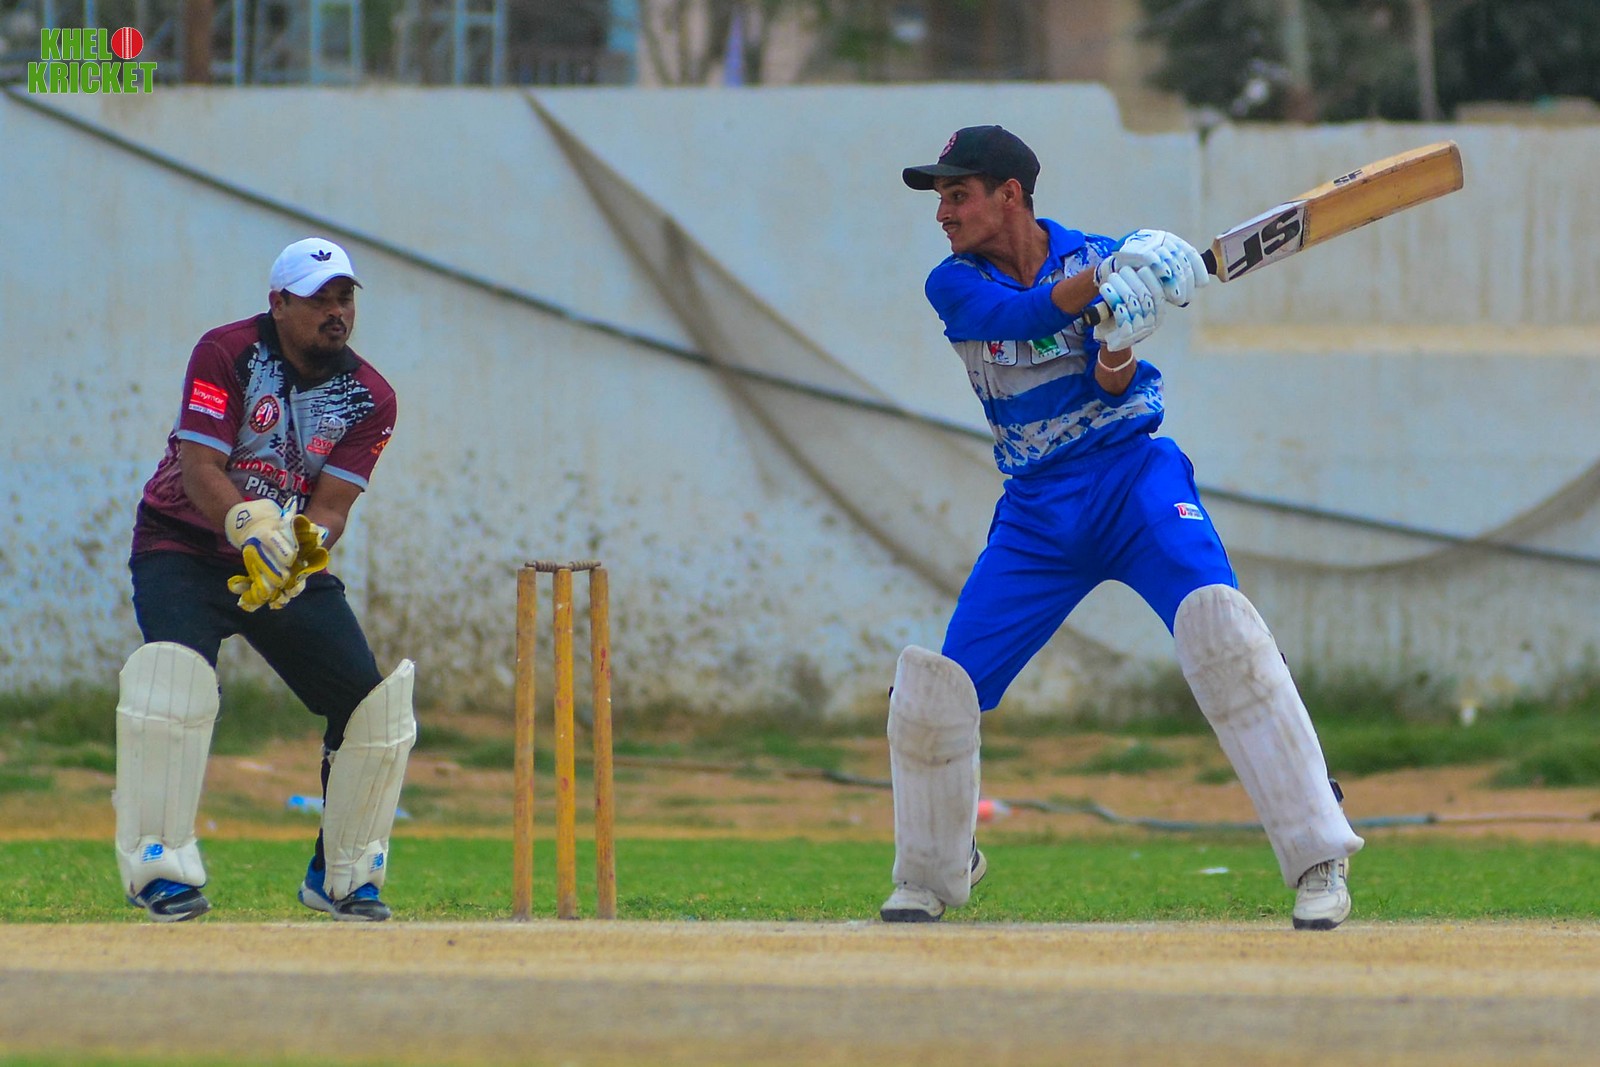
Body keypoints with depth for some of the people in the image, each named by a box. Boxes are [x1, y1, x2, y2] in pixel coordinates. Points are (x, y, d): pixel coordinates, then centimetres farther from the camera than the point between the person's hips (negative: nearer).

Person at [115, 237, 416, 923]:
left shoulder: (368, 398, -3)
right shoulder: (226, 353, -13)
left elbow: (331, 506, -11)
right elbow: (199, 468, -22)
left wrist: (307, 546, -34)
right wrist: (249, 525, -40)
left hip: (290, 560, 4)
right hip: (184, 549, -4)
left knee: (374, 704, -7)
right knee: (174, 672, -30)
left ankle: (342, 874, 11)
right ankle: (159, 869, -23)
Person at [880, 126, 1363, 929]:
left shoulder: (1094, 257, -2)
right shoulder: (955, 285, 2)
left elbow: (1117, 392, -12)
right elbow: (1017, 313, -20)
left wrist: (1118, 358, -35)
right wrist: (1105, 276, -34)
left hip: (1133, 479, -3)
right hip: (1035, 512, 3)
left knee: (1216, 619, -27)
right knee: (934, 684, -3)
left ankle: (1318, 858, -29)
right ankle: (931, 876, 23)